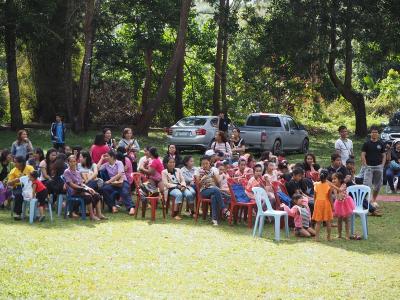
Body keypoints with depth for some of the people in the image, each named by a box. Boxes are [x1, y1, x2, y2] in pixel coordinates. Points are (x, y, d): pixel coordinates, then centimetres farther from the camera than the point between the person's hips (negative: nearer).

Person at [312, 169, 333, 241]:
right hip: (326, 203, -2)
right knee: (328, 222, 10)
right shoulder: (328, 185, -10)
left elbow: (315, 196, 3)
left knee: (318, 222, 5)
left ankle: (317, 237, -2)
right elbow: (329, 197, -8)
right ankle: (328, 237, 15)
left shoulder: (316, 184, -2)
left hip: (318, 203, 2)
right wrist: (332, 206, 0)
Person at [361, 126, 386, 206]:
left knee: (377, 184, 9)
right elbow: (363, 155, -3)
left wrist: (382, 165, 0)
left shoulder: (381, 144, 7)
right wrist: (365, 165, -10)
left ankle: (374, 201, 22)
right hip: (369, 167, -3)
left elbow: (384, 155, 11)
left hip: (378, 167, 3)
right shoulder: (366, 144, -2)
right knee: (367, 184, -11)